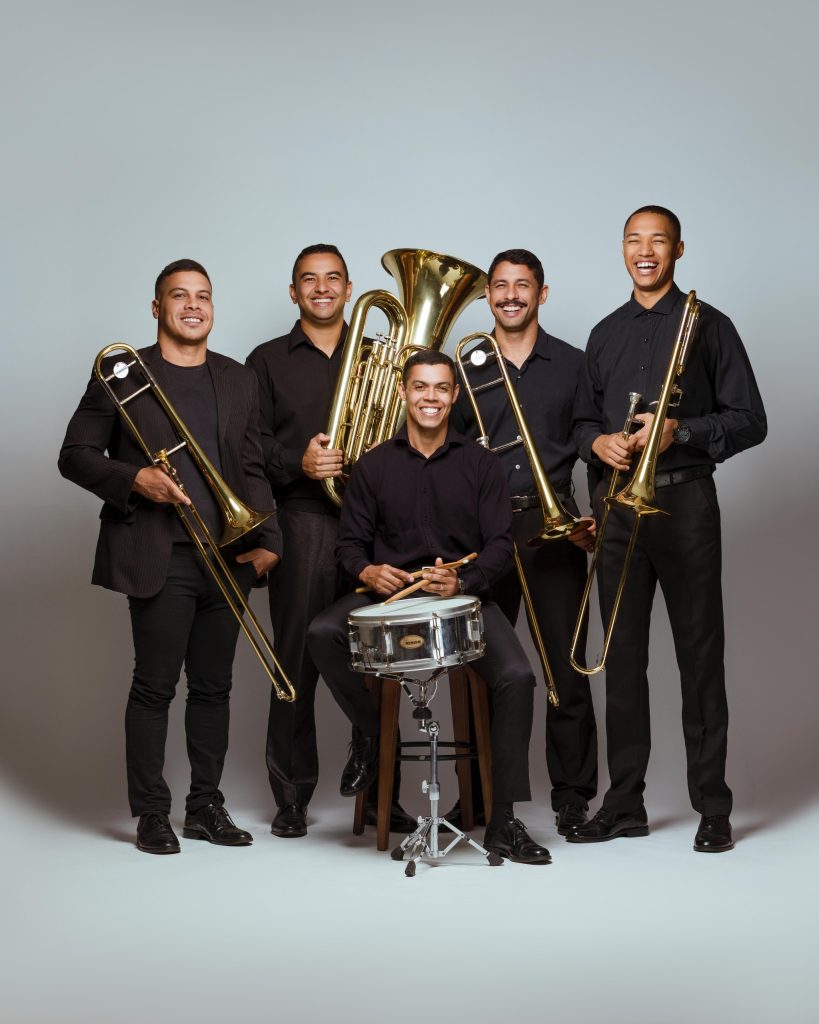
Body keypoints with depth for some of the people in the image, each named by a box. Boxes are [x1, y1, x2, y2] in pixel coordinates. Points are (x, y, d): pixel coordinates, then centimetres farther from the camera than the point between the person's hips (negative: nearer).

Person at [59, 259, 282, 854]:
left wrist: (267, 538, 1)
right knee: (155, 686, -1)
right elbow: (75, 455, 1)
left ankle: (206, 806, 19)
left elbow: (252, 470, 13)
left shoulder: (240, 381, 14)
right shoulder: (123, 375, 1)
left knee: (214, 688, 9)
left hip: (228, 558, 4)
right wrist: (135, 479, -15)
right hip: (158, 559, -4)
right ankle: (151, 812, 9)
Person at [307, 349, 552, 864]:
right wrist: (368, 571, -15)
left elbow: (500, 544, 0)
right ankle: (369, 730, -1)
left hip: (465, 593, -1)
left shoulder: (480, 463, 7)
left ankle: (503, 821, -15)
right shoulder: (374, 465, 10)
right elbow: (351, 541, 9)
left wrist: (462, 581, -20)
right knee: (322, 634, -29)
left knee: (517, 676, -26)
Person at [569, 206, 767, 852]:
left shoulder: (708, 325, 3)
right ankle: (625, 804, 13)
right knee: (622, 655, 5)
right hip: (616, 502, 4)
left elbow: (750, 421, -1)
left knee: (700, 654, -2)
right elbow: (584, 419, 21)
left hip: (684, 501, -4)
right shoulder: (605, 334, 16)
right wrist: (599, 442, -2)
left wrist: (680, 432, -15)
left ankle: (713, 808, 4)